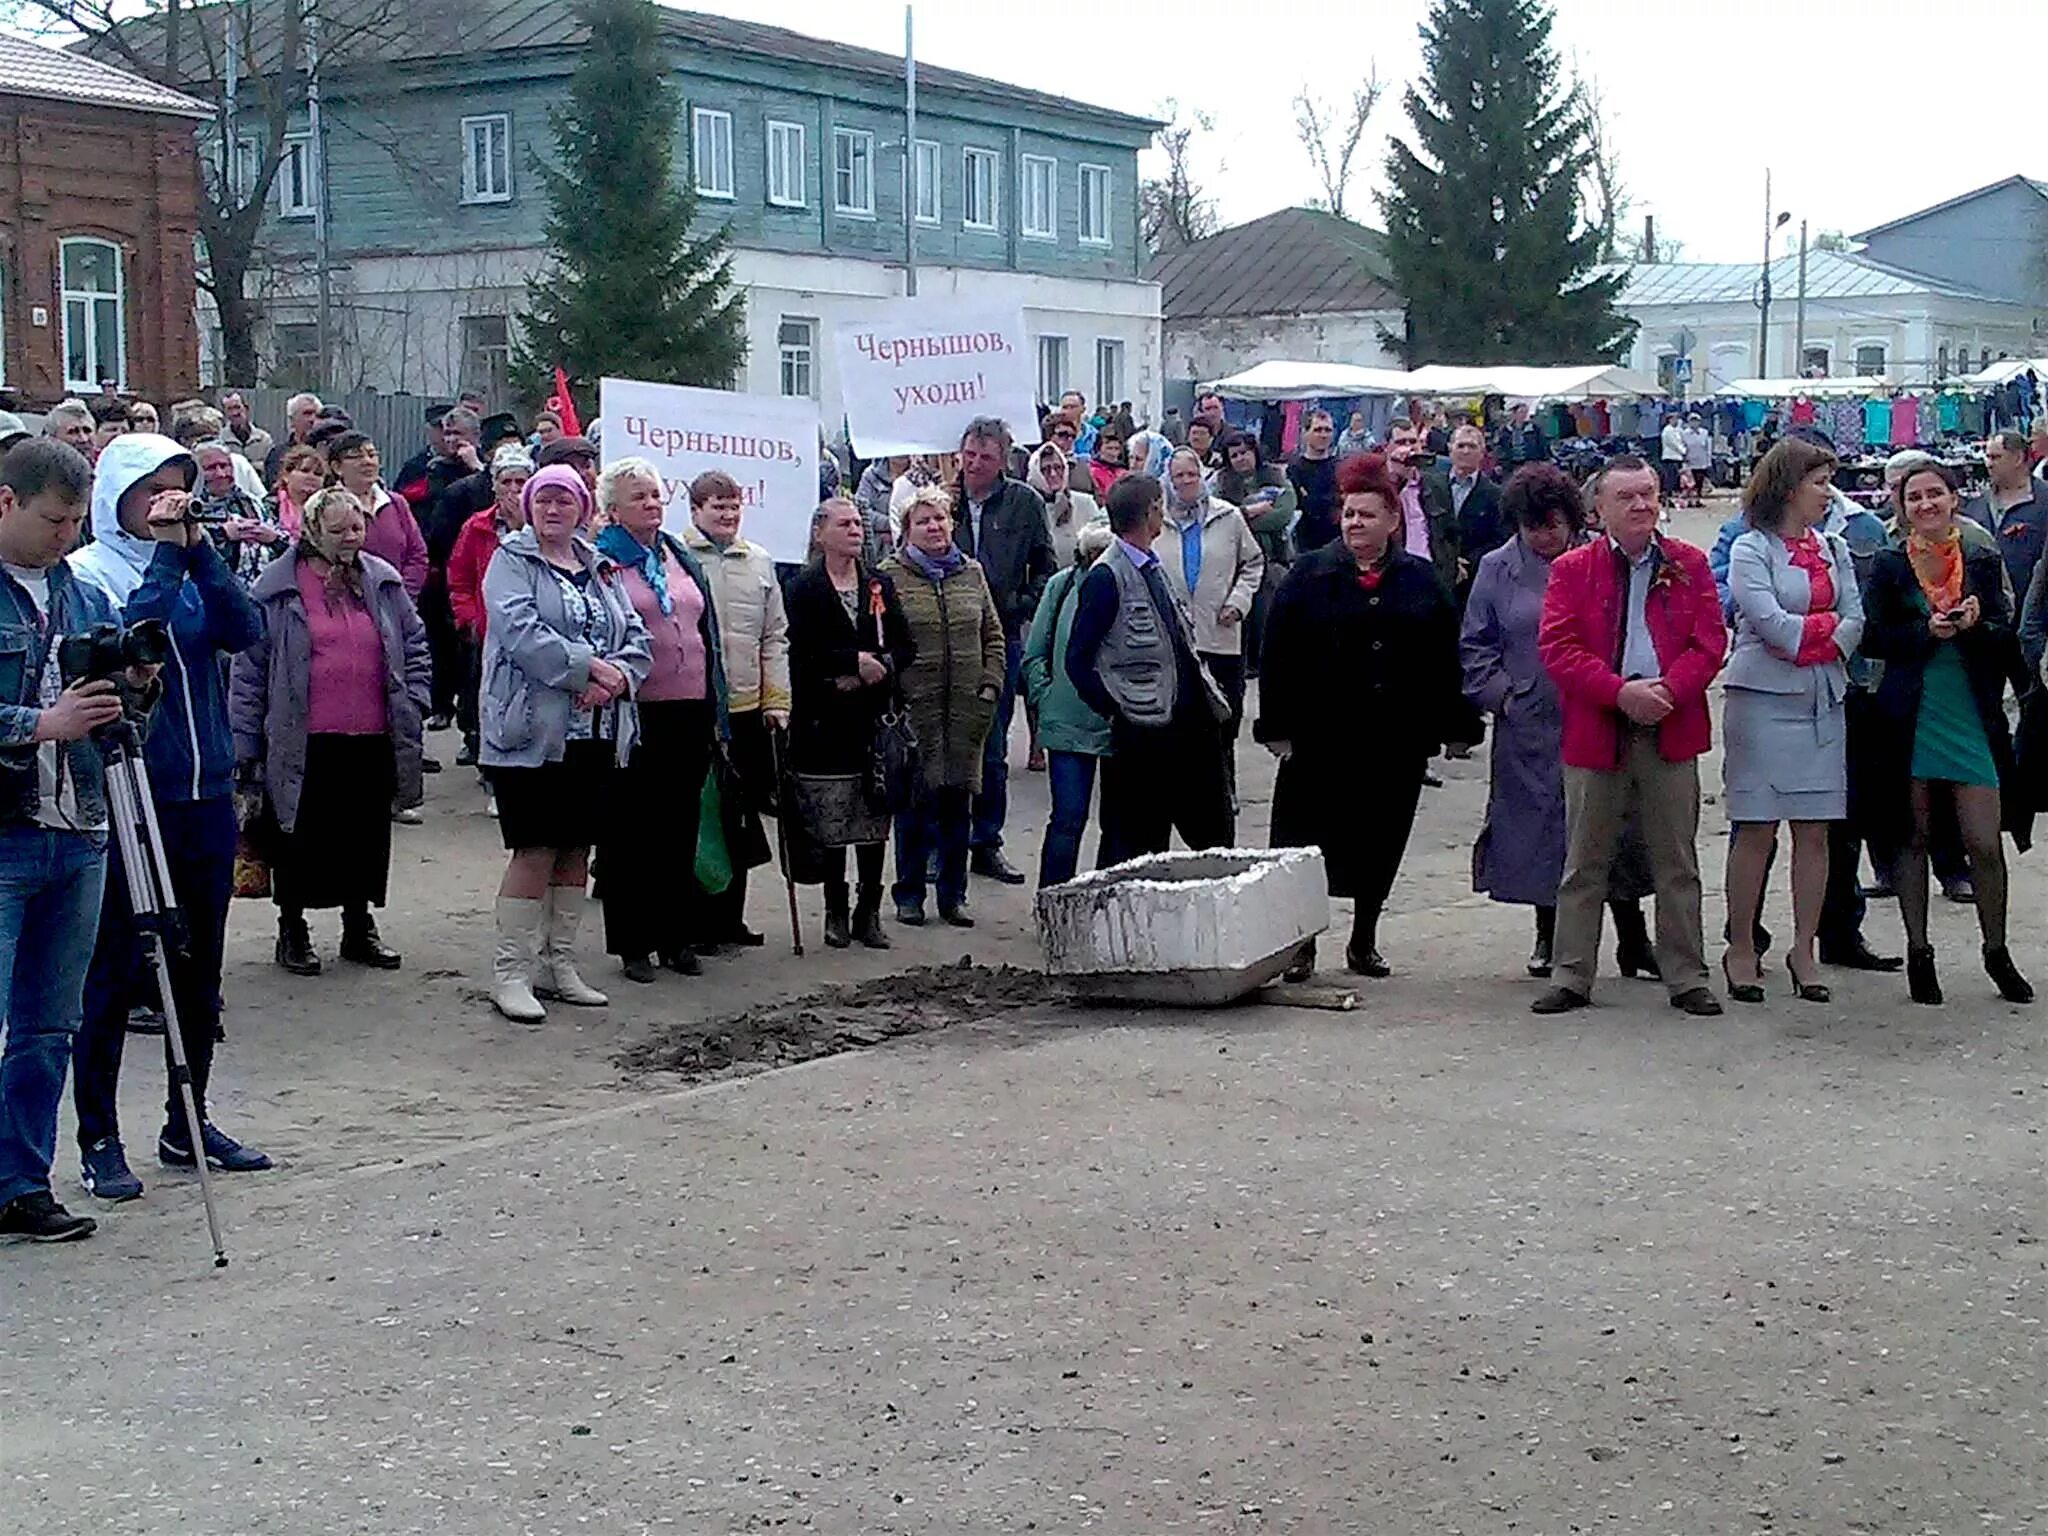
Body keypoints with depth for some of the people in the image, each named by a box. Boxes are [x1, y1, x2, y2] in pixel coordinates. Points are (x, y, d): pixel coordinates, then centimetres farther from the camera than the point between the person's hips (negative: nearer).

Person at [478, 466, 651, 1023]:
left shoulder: (601, 569, 17)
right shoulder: (511, 562, -1)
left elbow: (636, 637, 10)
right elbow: (520, 631, -16)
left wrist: (615, 678, -11)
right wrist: (590, 667, -19)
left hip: (597, 735, 6)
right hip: (533, 733, -6)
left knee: (575, 849, 10)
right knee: (535, 850, -8)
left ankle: (558, 965, 19)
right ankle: (510, 971, -1)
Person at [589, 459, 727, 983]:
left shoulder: (682, 558, 16)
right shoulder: (602, 561, -4)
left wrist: (714, 712, 16)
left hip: (689, 712, 6)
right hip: (635, 717, -6)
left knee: (681, 827, 11)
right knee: (628, 831, 1)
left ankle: (676, 936, 20)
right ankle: (632, 944, 9)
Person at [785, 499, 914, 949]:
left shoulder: (880, 586, 12)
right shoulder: (803, 589, -2)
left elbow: (906, 646, 7)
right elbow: (801, 652, -14)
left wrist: (879, 667, -10)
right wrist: (854, 662, -18)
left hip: (874, 720, 4)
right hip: (824, 722, -3)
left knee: (874, 820, 5)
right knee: (830, 823, 0)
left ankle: (869, 913, 12)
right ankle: (836, 912, 11)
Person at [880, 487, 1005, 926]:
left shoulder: (971, 573, 13)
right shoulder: (890, 575, -1)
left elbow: (994, 637, 17)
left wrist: (991, 684, 7)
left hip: (966, 708, 4)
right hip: (914, 706, -4)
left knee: (957, 803, 7)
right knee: (915, 800, -1)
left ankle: (953, 897, 17)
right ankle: (909, 895, 11)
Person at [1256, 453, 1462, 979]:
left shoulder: (1421, 581, 7)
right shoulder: (1309, 575, 1)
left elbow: (1444, 663, 8)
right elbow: (1278, 655, -1)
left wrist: (1437, 729, 2)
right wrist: (1277, 727, -6)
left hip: (1397, 740, 2)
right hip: (1321, 736, -2)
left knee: (1381, 845, 10)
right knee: (1309, 841, -1)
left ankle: (1364, 942, 24)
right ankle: (1301, 943, 9)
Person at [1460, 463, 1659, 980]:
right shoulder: (1498, 569, 7)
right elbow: (1474, 645, 11)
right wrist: (1500, 692, -1)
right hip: (1529, 725, 1)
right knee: (1538, 823, 6)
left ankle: (1632, 942, 7)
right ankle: (1548, 937, 21)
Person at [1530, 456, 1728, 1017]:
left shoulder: (1689, 565, 8)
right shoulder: (1572, 569, 3)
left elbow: (1710, 641, 1)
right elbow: (1557, 648, -6)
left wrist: (1668, 690, -16)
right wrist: (1620, 692, -17)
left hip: (1671, 729, 1)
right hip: (1595, 733, -1)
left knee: (1677, 864, 6)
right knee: (1584, 864, 5)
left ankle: (1687, 979, 14)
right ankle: (1572, 978, 13)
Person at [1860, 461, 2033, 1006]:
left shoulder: (1983, 563, 7)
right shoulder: (1889, 566, 3)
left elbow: (2006, 638, 2)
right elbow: (1874, 638, -4)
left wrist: (1975, 625, -17)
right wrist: (1928, 631, -18)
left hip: (1973, 716, 1)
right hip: (1910, 719, -1)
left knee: (1986, 844, -2)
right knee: (1913, 838, 6)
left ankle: (1997, 951, 15)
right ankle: (1918, 951, 18)